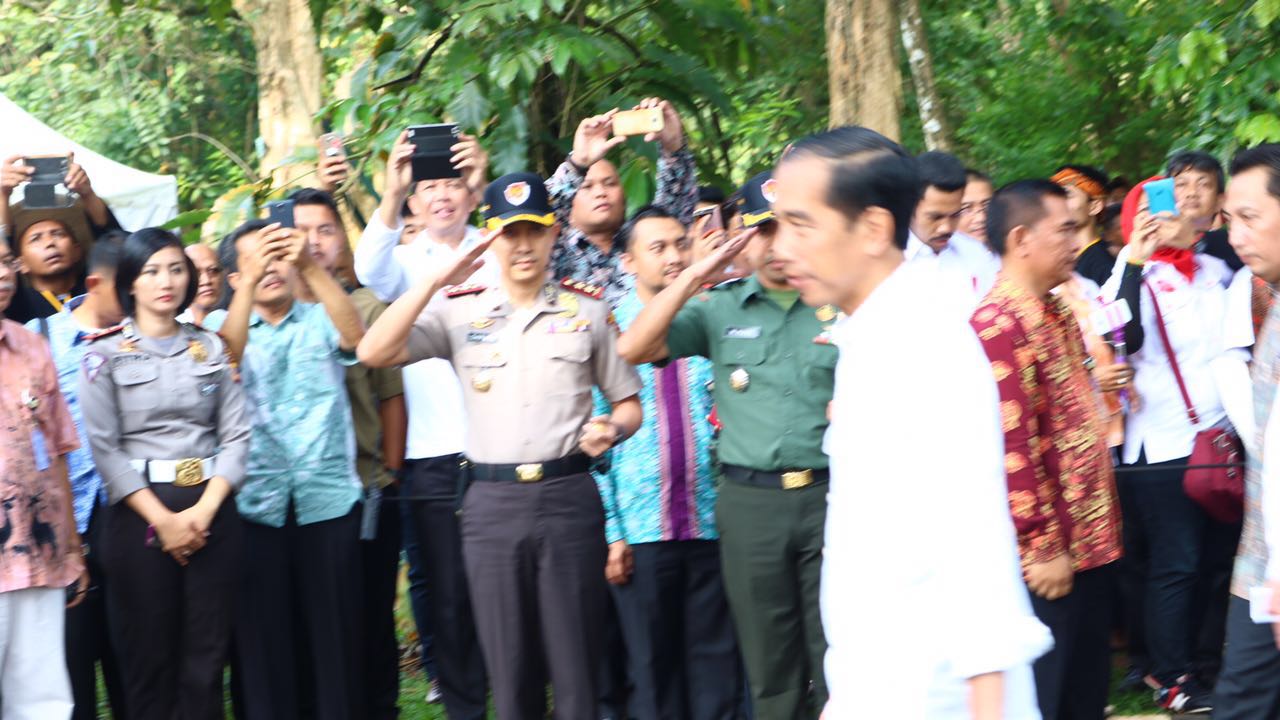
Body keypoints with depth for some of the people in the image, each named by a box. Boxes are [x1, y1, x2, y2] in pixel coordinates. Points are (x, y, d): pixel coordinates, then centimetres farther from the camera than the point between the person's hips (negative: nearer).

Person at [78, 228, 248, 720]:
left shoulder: (211, 348, 11)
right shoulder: (105, 354, 2)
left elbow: (237, 435, 4)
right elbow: (104, 448, -6)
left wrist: (203, 510, -10)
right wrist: (162, 520, -13)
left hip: (212, 509, 3)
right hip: (140, 511, -2)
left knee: (207, 658, 1)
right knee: (149, 657, 0)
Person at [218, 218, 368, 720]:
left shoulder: (320, 322, 11)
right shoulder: (232, 329, 11)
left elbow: (355, 334, -11)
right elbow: (227, 354, -12)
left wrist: (311, 266, -25)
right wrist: (250, 280, -27)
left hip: (328, 498, 0)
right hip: (257, 503, 0)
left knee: (333, 629, 0)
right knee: (265, 633, 1)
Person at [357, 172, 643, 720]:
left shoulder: (587, 310, 7)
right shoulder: (460, 311, 5)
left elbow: (628, 402, 13)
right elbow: (373, 353, -8)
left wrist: (611, 429, -10)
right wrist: (438, 279, -13)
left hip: (568, 496, 0)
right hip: (492, 503, 1)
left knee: (577, 666, 1)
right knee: (510, 672, 7)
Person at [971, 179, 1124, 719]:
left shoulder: (1058, 309, 11)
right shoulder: (1000, 324, -19)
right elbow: (1011, 447, -23)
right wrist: (1040, 547, -21)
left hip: (1088, 539, 9)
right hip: (1048, 555, -9)